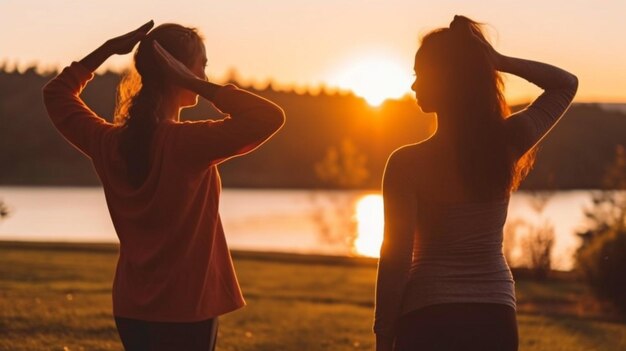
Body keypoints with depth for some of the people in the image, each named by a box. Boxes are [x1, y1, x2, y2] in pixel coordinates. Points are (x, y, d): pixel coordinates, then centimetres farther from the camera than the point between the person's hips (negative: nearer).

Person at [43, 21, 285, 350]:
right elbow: (269, 117, -26)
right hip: (186, 311, -7)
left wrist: (107, 50, 8)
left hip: (131, 309, 7)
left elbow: (57, 94, 16)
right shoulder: (190, 143, -20)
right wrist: (197, 85, -21)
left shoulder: (109, 143, -1)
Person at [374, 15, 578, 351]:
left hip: (429, 320, -4)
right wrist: (500, 61, 1)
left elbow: (395, 258, -12)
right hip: (496, 317, 4)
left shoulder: (408, 163, -13)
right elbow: (566, 84, 14)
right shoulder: (509, 144, -3)